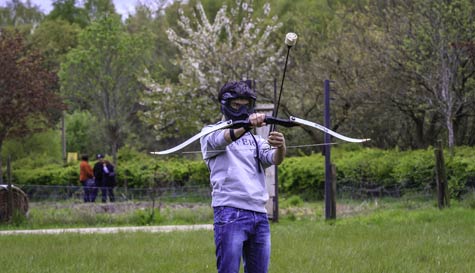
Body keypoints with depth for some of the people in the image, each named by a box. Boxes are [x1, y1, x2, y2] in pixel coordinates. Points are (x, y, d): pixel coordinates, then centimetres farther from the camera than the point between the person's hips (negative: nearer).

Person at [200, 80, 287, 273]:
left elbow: (274, 159, 1)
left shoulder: (256, 140, 21)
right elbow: (222, 139, -18)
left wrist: (280, 147, -24)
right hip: (230, 213, -5)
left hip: (259, 215, 6)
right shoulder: (211, 133, 7)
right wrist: (246, 125, -39)